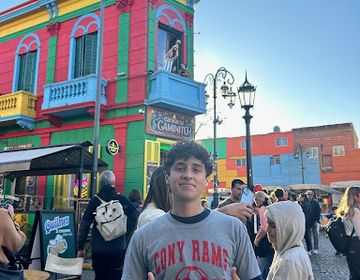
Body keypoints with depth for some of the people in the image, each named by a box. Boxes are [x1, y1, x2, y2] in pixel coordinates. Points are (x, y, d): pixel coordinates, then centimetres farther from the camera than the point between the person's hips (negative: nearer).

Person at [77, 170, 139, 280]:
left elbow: (84, 224, -2)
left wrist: (80, 247, 4)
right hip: (118, 249, -1)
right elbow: (135, 215, -12)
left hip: (98, 249, 1)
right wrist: (127, 237, -1)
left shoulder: (94, 200, -2)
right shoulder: (122, 199, -4)